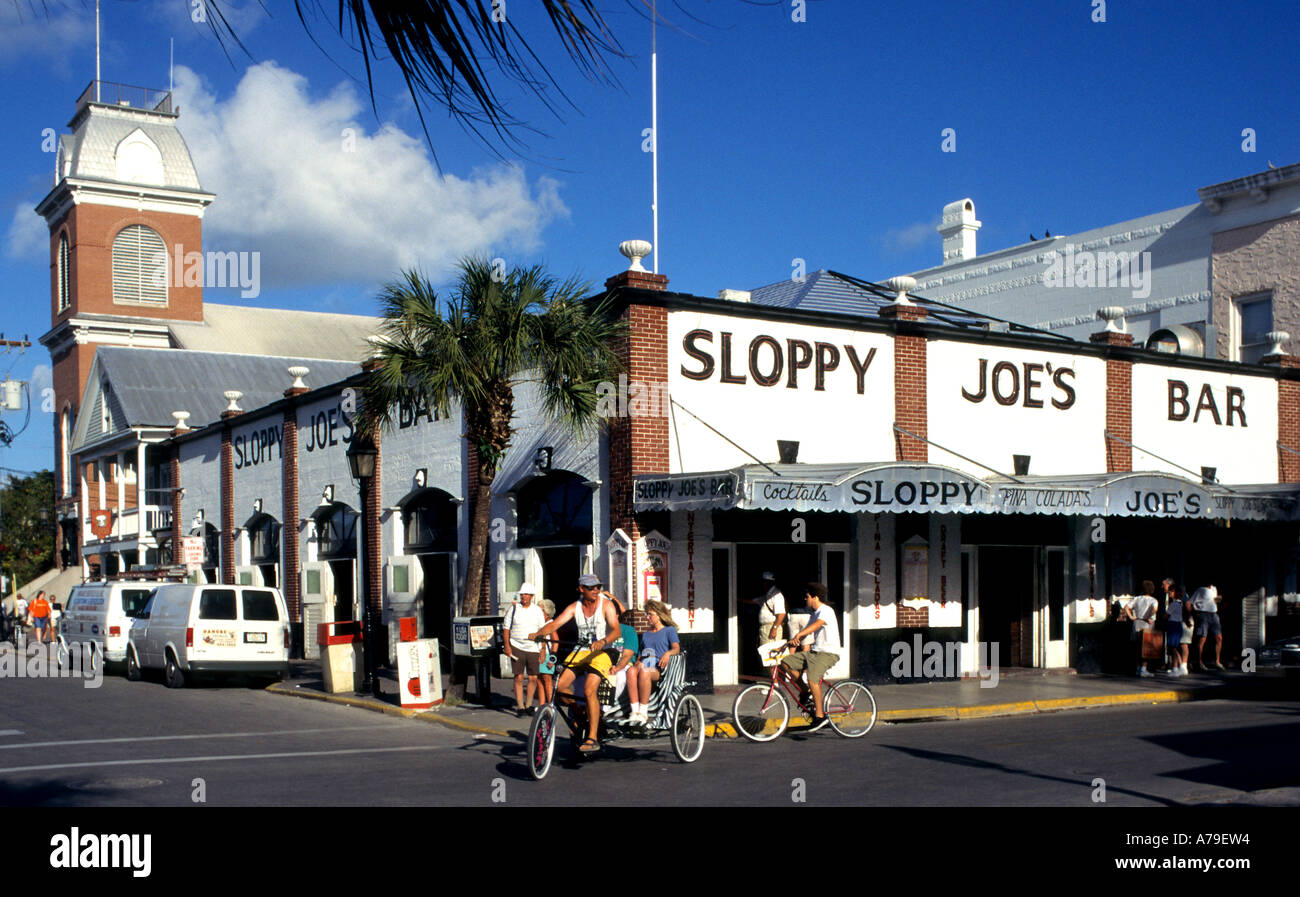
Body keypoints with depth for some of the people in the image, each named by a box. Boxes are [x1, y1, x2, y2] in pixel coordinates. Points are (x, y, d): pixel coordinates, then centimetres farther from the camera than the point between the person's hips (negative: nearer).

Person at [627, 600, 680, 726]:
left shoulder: (669, 630, 15)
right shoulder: (646, 634, 31)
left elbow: (677, 648, -1)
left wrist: (668, 653, -22)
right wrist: (638, 663, 5)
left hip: (659, 668, -4)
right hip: (644, 665, 4)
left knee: (644, 672, -39)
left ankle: (643, 712, -39)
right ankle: (635, 711, -42)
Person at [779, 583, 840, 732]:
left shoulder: (826, 611, -11)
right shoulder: (815, 613, 19)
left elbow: (817, 624, -31)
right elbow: (806, 632, 23)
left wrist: (798, 635, -45)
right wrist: (790, 643, 12)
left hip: (828, 653, -9)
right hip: (814, 651, 9)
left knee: (812, 678, -30)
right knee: (786, 662, -3)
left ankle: (820, 715, -20)